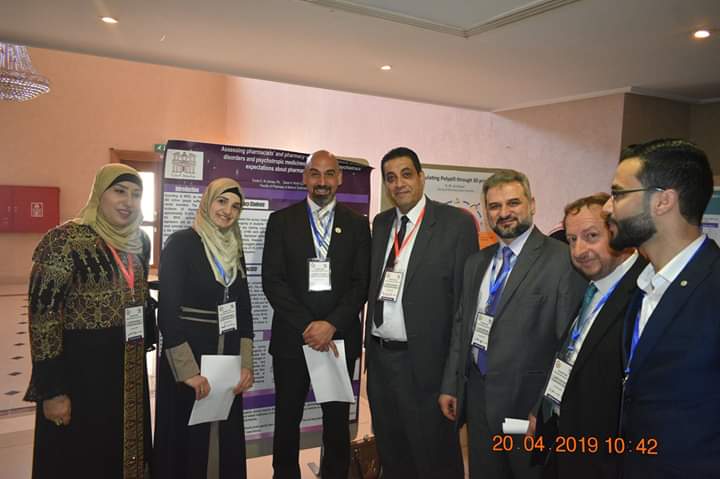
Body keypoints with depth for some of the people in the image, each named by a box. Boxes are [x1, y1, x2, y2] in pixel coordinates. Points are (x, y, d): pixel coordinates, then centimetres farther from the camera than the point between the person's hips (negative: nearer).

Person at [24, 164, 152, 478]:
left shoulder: (140, 241, 5)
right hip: (81, 369, -6)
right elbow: (43, 317, -17)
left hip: (129, 370, 6)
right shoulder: (64, 241, -15)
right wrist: (52, 390, -17)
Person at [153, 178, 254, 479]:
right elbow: (167, 311, -14)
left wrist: (246, 364, 0)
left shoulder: (235, 250, 9)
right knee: (187, 441, 8)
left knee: (226, 440, 14)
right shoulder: (180, 243, -9)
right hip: (189, 359, -5)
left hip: (228, 359, 5)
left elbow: (243, 310, 9)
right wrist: (188, 370, -18)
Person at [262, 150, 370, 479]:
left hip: (340, 337, 1)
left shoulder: (357, 224, 5)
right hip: (291, 337, 0)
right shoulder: (281, 220, 2)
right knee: (287, 418, 11)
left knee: (338, 421, 11)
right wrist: (306, 325, -12)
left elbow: (362, 283, 0)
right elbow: (272, 280, -4)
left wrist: (331, 324, -13)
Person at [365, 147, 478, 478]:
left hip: (424, 360, -6)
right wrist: (369, 344, 6)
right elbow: (372, 284, 11)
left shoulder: (456, 223, -9)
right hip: (379, 357, 6)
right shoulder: (380, 223, 10)